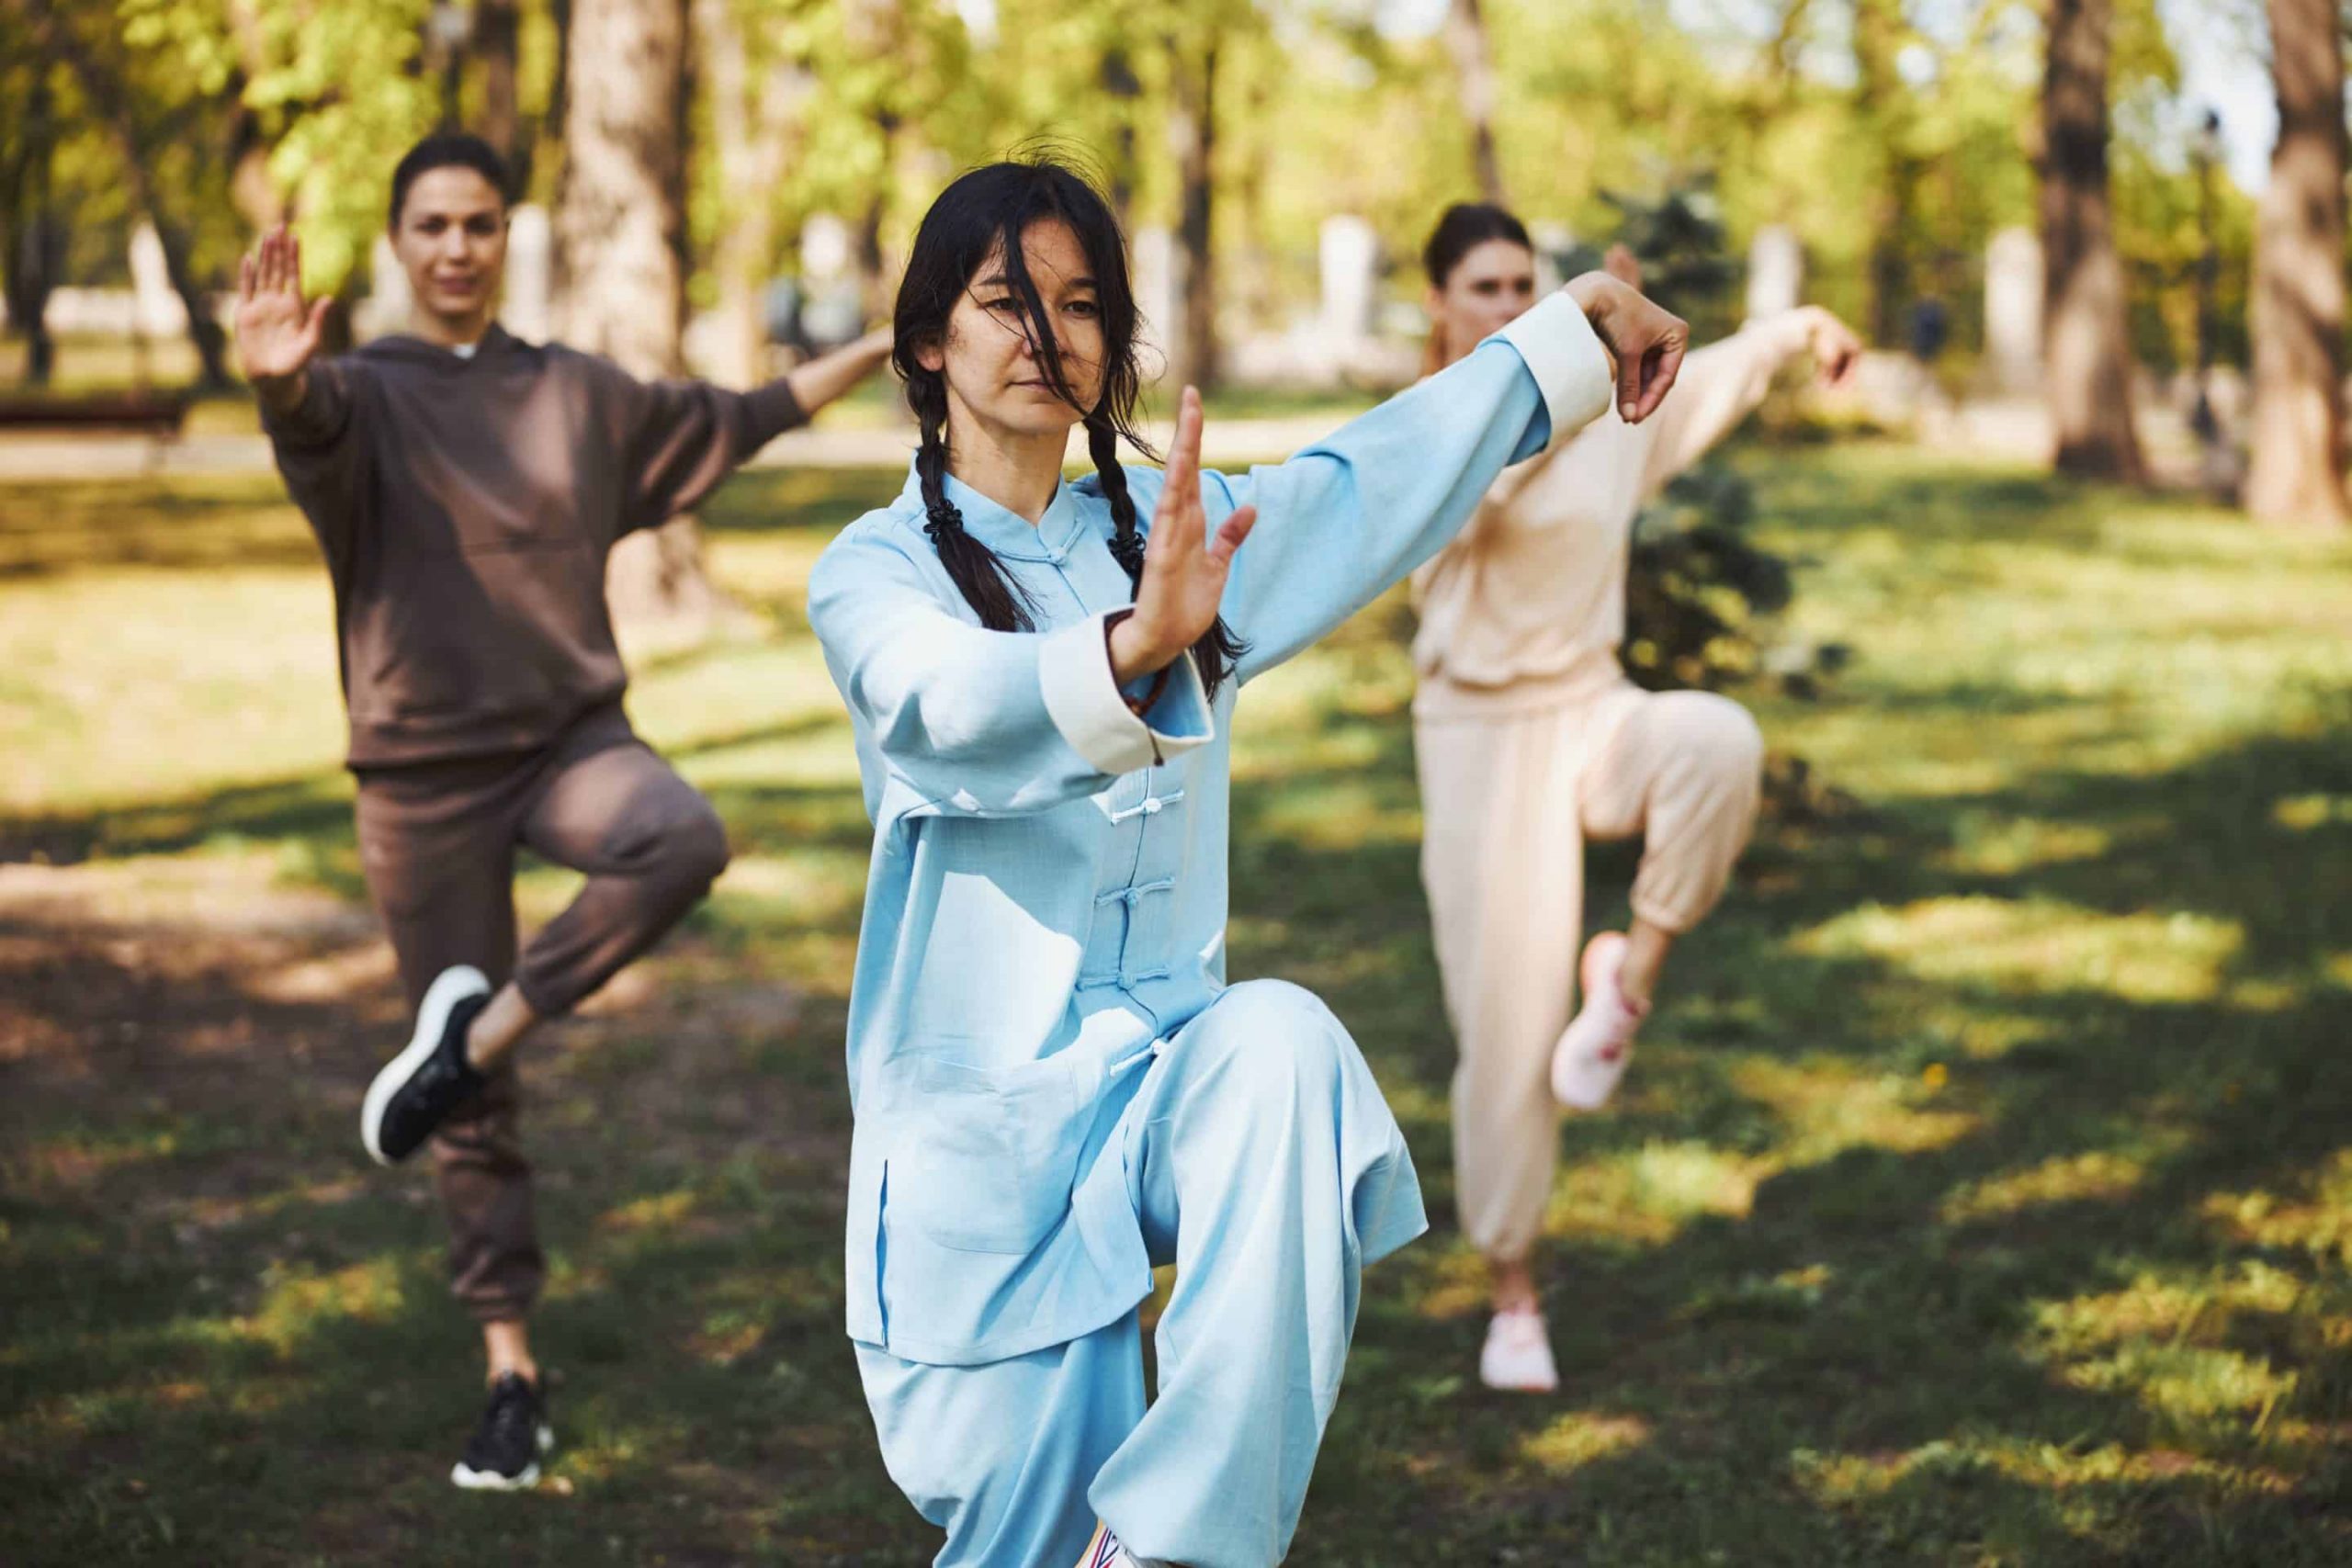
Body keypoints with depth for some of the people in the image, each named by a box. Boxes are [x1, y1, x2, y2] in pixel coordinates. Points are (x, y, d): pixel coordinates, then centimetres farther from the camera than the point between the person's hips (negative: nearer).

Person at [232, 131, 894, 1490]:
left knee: (684, 839, -34)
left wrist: (887, 345, 24)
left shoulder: (581, 396, 10)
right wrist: (277, 380, -52)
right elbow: (312, 420, -27)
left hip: (572, 736, 2)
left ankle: (477, 1034, -20)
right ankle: (512, 1375, 13)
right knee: (478, 1116, 1)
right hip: (424, 770, -2)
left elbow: (737, 421, 24)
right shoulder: (366, 394, -2)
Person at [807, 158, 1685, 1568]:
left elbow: (1373, 480, 20)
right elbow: (950, 706, -25)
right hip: (976, 1117, -3)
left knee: (1282, 1042, -33)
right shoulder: (877, 571, -4)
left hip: (1155, 1074, 3)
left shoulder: (1168, 529, 11)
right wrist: (1136, 646, -46)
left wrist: (1572, 323, 21)